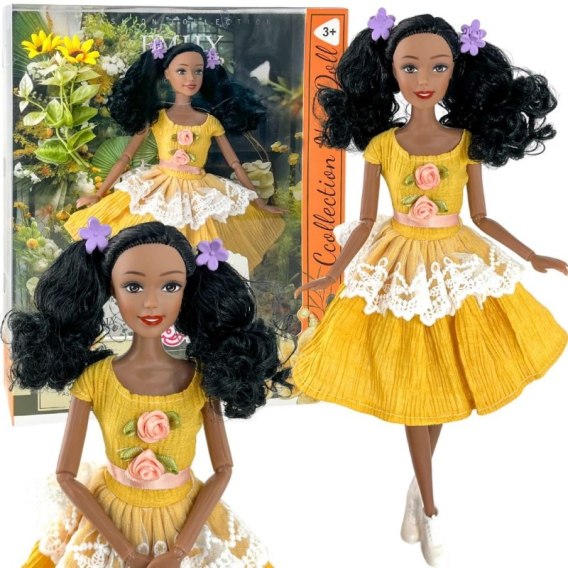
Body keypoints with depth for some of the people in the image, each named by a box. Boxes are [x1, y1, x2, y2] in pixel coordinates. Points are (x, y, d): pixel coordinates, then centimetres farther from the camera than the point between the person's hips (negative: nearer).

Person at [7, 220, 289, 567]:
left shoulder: (202, 378, -11)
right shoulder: (93, 379, -13)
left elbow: (223, 469, -6)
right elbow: (66, 475, -10)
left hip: (188, 523, 1)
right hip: (110, 522, -1)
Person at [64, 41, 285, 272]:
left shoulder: (210, 121, 2)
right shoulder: (156, 117, -1)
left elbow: (235, 164, 8)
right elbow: (125, 157, 2)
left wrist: (259, 203, 9)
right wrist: (99, 194, -1)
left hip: (200, 196, 1)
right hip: (160, 192, -1)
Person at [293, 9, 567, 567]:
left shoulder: (468, 142, -6)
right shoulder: (381, 145, -10)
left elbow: (482, 217, 1)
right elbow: (365, 223, -3)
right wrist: (333, 275, -9)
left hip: (458, 267, 1)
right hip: (399, 269, -1)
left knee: (440, 384, 9)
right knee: (412, 391, 5)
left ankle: (418, 486, 30)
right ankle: (430, 511, 16)